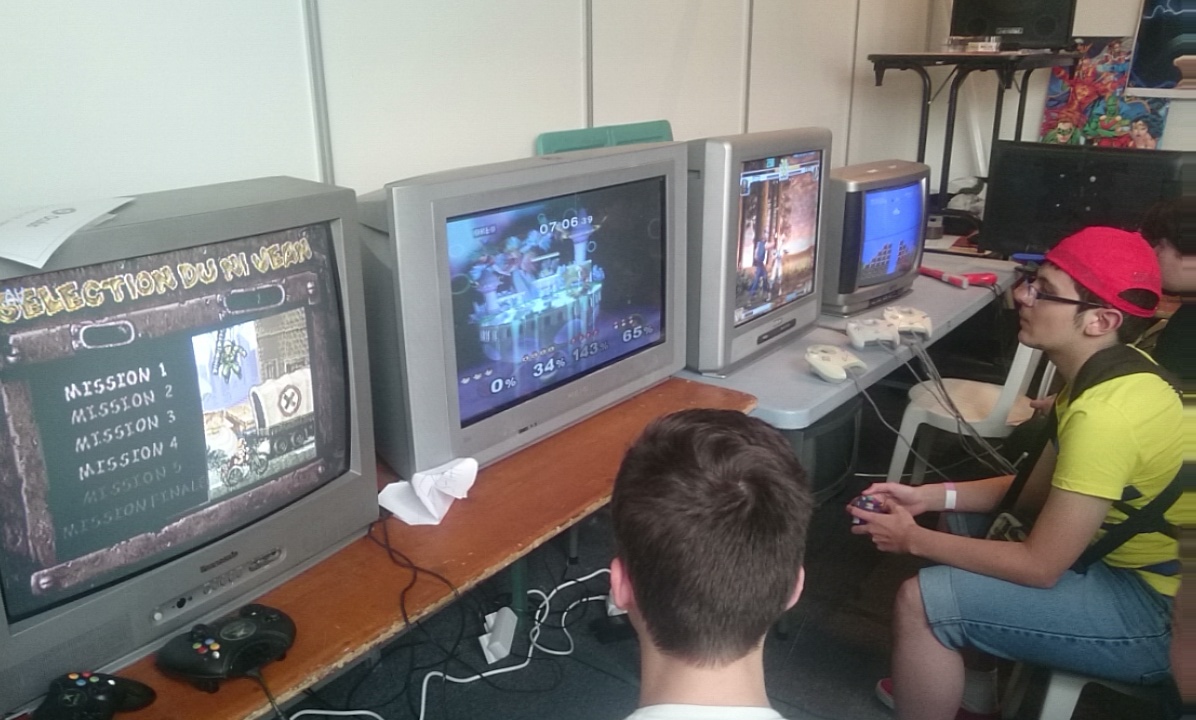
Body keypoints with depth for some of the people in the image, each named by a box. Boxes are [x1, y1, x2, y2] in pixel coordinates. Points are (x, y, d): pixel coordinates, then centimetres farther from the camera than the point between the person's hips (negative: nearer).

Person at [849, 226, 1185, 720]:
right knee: (961, 520, 19)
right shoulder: (1111, 373, 0)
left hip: (1155, 613, -10)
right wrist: (928, 496, 0)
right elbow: (1040, 488, 9)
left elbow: (1040, 567, -24)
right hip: (1128, 563, 10)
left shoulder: (1105, 413, -30)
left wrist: (913, 539, -14)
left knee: (923, 601, -17)